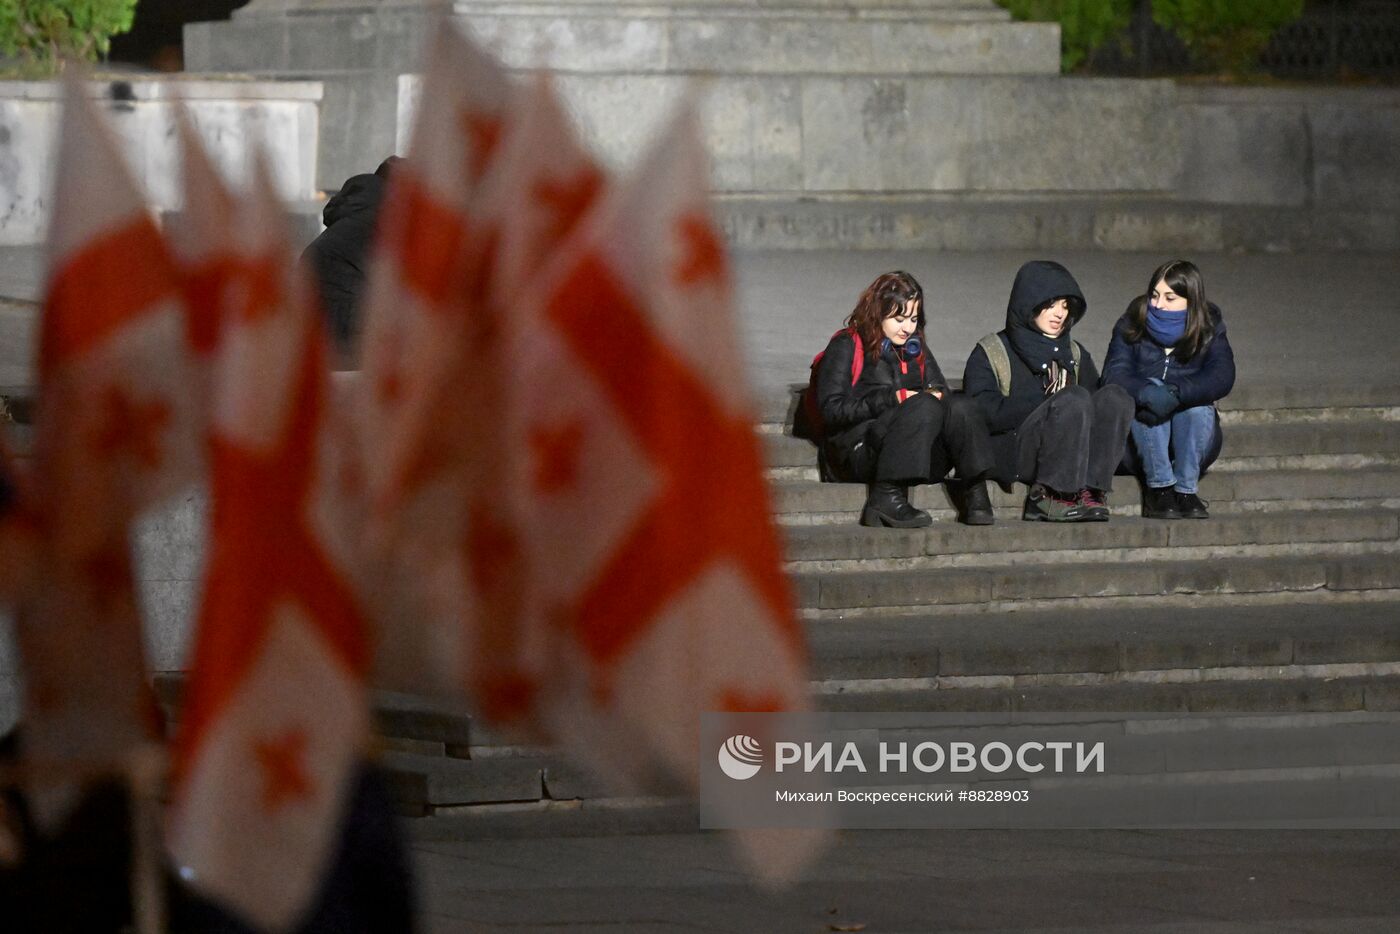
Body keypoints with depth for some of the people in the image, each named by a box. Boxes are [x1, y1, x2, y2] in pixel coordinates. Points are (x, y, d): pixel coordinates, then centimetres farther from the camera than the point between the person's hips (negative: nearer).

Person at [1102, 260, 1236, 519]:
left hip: (1192, 441, 0)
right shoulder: (1131, 327, -1)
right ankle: (1158, 488, -33)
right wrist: (1147, 393, -41)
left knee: (1198, 408, -29)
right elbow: (1115, 375, -18)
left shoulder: (1209, 330, -1)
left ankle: (1186, 489, -28)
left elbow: (1222, 378, -19)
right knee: (1151, 398, -29)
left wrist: (1176, 393, -37)